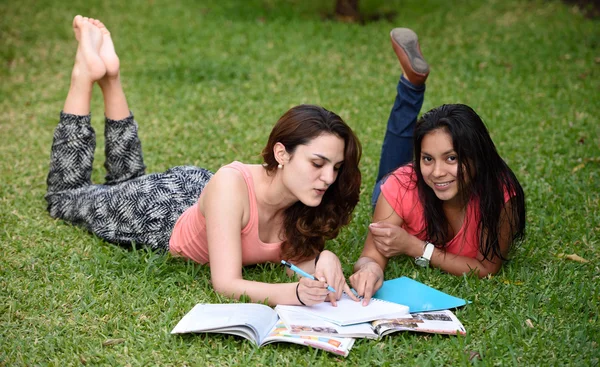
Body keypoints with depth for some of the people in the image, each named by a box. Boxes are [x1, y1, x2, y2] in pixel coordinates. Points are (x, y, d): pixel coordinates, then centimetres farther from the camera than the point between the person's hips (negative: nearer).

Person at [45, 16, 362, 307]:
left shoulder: (306, 196, -27)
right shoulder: (231, 185, -44)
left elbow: (298, 255, -17)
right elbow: (226, 284, -44)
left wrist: (323, 260, -40)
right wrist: (297, 293, -60)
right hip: (159, 211, -5)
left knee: (127, 181, 36)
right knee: (64, 197, 24)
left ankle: (110, 78, 34)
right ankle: (86, 74, 25)